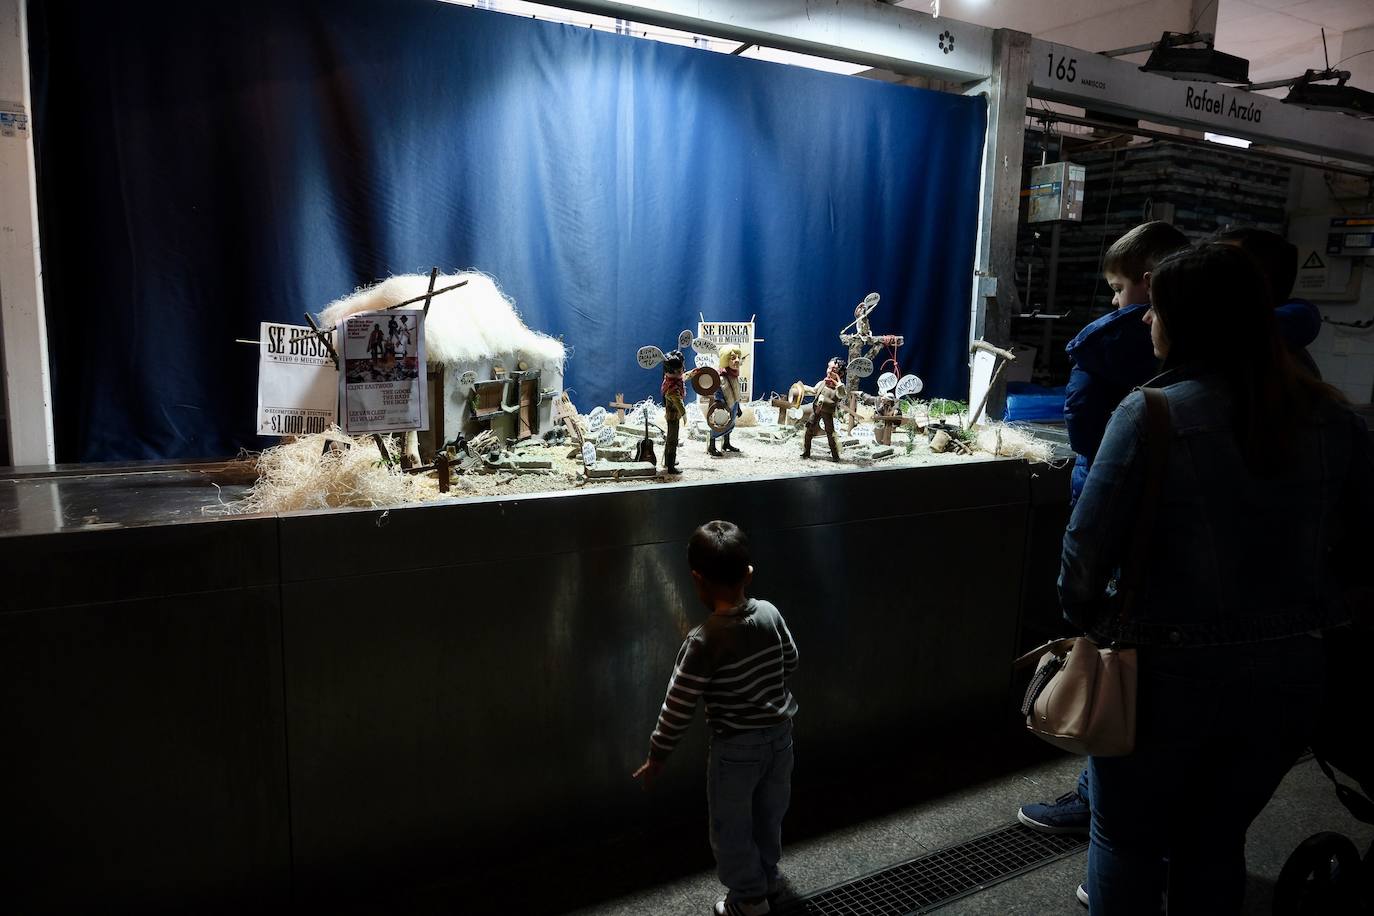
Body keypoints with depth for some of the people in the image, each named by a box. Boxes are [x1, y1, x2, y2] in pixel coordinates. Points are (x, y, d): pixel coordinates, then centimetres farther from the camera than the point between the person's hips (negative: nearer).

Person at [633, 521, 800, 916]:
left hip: (736, 748, -6)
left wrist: (656, 757, -7)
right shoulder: (770, 613, -11)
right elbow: (791, 661, 7)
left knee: (731, 827, 18)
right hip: (780, 734, 6)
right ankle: (767, 873, 49)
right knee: (769, 813, 28)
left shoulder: (704, 641, -27)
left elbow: (678, 707, -20)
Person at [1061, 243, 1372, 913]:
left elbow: (1087, 548, -18)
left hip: (1169, 674, -4)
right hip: (1293, 675, 5)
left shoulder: (1151, 413, -18)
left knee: (1126, 838, 18)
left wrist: (1087, 620, 0)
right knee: (1216, 842, 24)